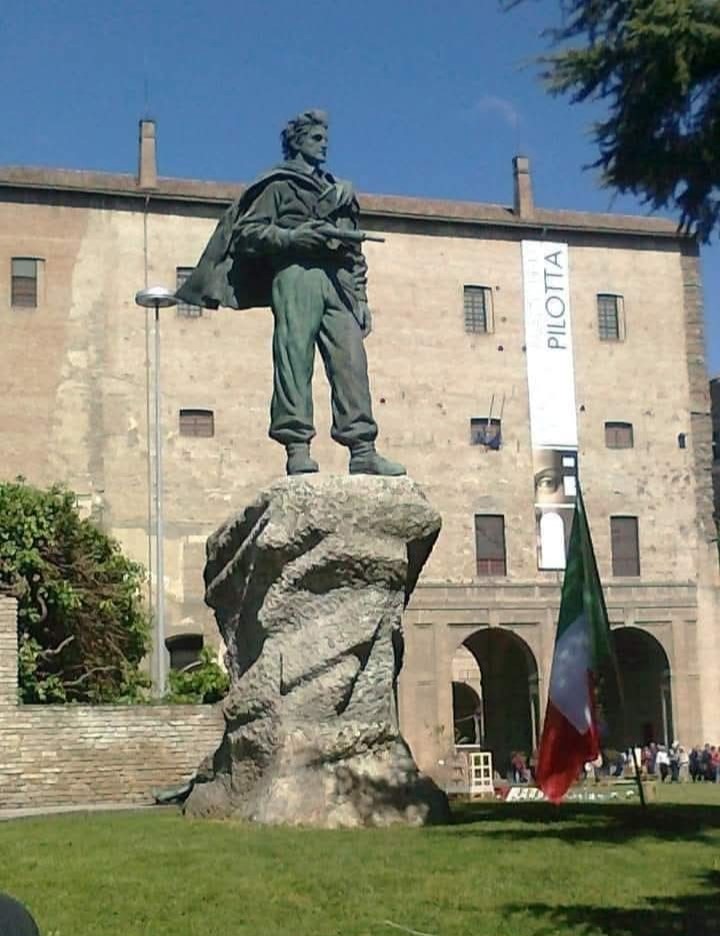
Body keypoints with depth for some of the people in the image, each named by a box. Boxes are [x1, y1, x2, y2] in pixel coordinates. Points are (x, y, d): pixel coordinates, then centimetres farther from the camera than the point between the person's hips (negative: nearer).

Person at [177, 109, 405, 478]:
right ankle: (297, 449, -17)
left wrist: (361, 298, 15)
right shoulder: (278, 184, 13)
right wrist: (292, 236, -12)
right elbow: (247, 231, 2)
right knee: (295, 359, -13)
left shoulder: (339, 190, 30)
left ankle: (362, 451, -13)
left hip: (337, 279, 5)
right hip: (296, 272, -5)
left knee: (351, 362, -8)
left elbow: (354, 250, 26)